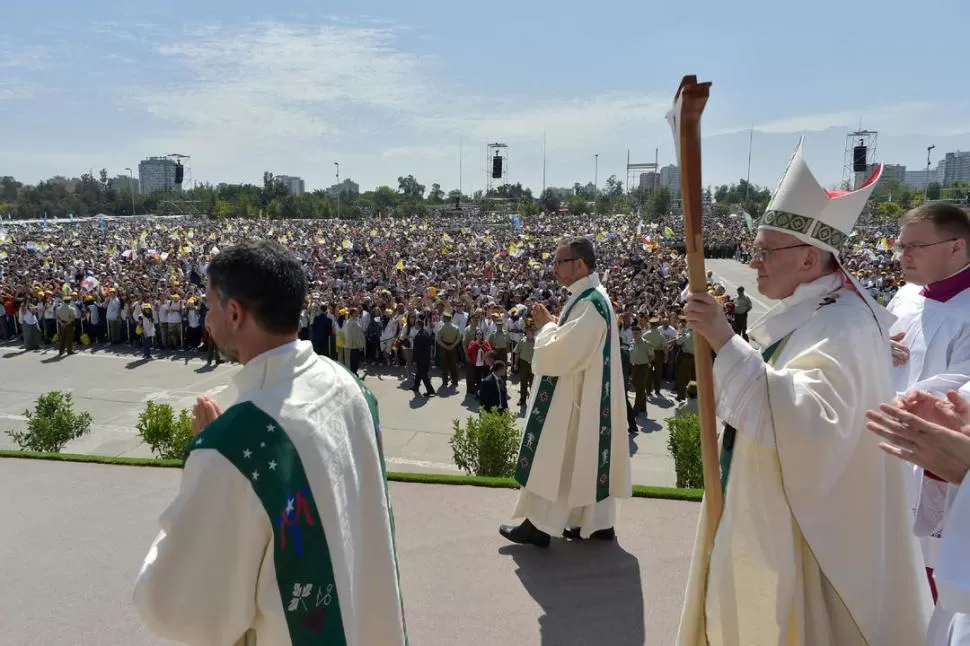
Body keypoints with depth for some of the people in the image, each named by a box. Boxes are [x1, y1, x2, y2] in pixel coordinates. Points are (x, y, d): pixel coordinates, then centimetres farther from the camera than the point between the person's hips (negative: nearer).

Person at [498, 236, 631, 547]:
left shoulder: (590, 303, -23)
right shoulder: (591, 296, 10)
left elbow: (560, 353, -26)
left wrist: (546, 326, -10)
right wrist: (553, 324, 4)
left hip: (574, 396, -10)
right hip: (585, 392, 10)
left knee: (555, 458, 1)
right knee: (587, 456, 16)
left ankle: (539, 525, 12)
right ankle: (598, 522, 25)